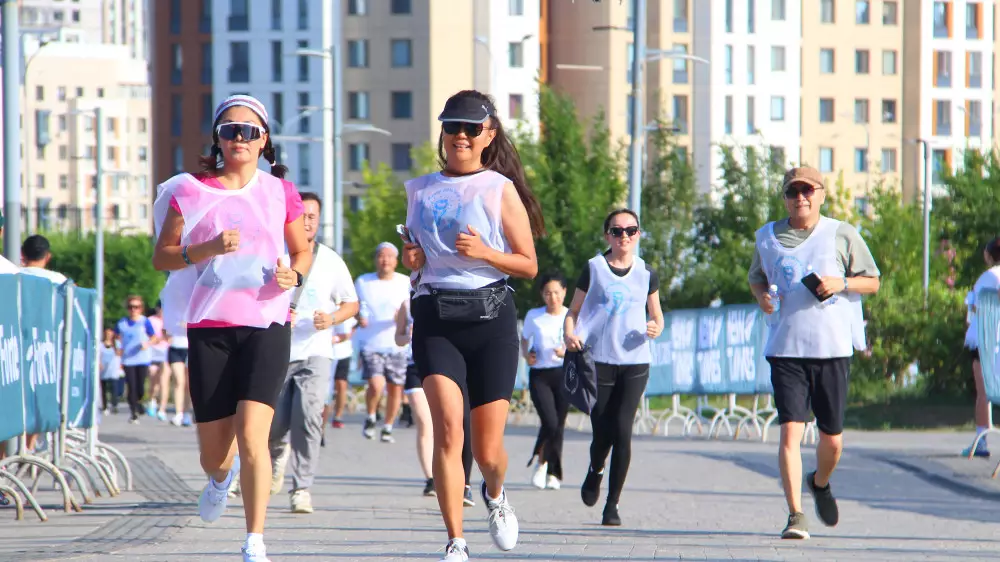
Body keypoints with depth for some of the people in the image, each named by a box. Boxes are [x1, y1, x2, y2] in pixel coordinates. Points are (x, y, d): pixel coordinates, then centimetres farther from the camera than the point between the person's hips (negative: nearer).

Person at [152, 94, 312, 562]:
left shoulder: (280, 193, 7)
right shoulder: (191, 192, 4)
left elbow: (303, 251, 18)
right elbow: (162, 256, 3)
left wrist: (293, 274, -5)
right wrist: (207, 249, -14)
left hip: (266, 325, -1)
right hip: (209, 328, 1)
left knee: (251, 435, -19)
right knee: (213, 454, 7)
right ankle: (221, 476, 46)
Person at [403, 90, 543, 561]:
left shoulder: (501, 189, 3)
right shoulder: (420, 190, 13)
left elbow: (529, 265, 3)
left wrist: (484, 252, -14)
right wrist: (411, 260, 4)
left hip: (490, 315, -2)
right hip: (435, 320, 2)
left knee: (487, 449, 2)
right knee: (448, 428, -19)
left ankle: (495, 495, 39)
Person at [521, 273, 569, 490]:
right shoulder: (533, 316, 3)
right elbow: (524, 339, 20)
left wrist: (567, 352, -14)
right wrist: (526, 355, 0)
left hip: (564, 373, 1)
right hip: (539, 375, -1)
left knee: (559, 424, 1)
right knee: (550, 422, -17)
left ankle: (553, 474, 16)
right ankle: (541, 462, 9)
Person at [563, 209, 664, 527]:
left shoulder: (646, 274, 10)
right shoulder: (593, 269, 4)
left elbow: (657, 316, 19)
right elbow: (574, 311, 8)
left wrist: (655, 329, -5)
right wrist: (570, 335, -12)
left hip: (635, 362, 1)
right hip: (599, 360, -1)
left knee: (622, 429, -11)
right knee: (602, 434, -2)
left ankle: (613, 504, -3)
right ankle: (595, 471, 34)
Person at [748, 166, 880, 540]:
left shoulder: (843, 236, 3)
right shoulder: (768, 237, 8)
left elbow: (872, 282, 8)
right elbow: (756, 277, 23)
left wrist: (841, 283, -11)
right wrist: (761, 295, 0)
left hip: (833, 350, 0)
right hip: (786, 350, 0)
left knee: (832, 439, 7)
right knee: (790, 430, -13)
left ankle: (820, 484, 39)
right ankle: (795, 516, -13)